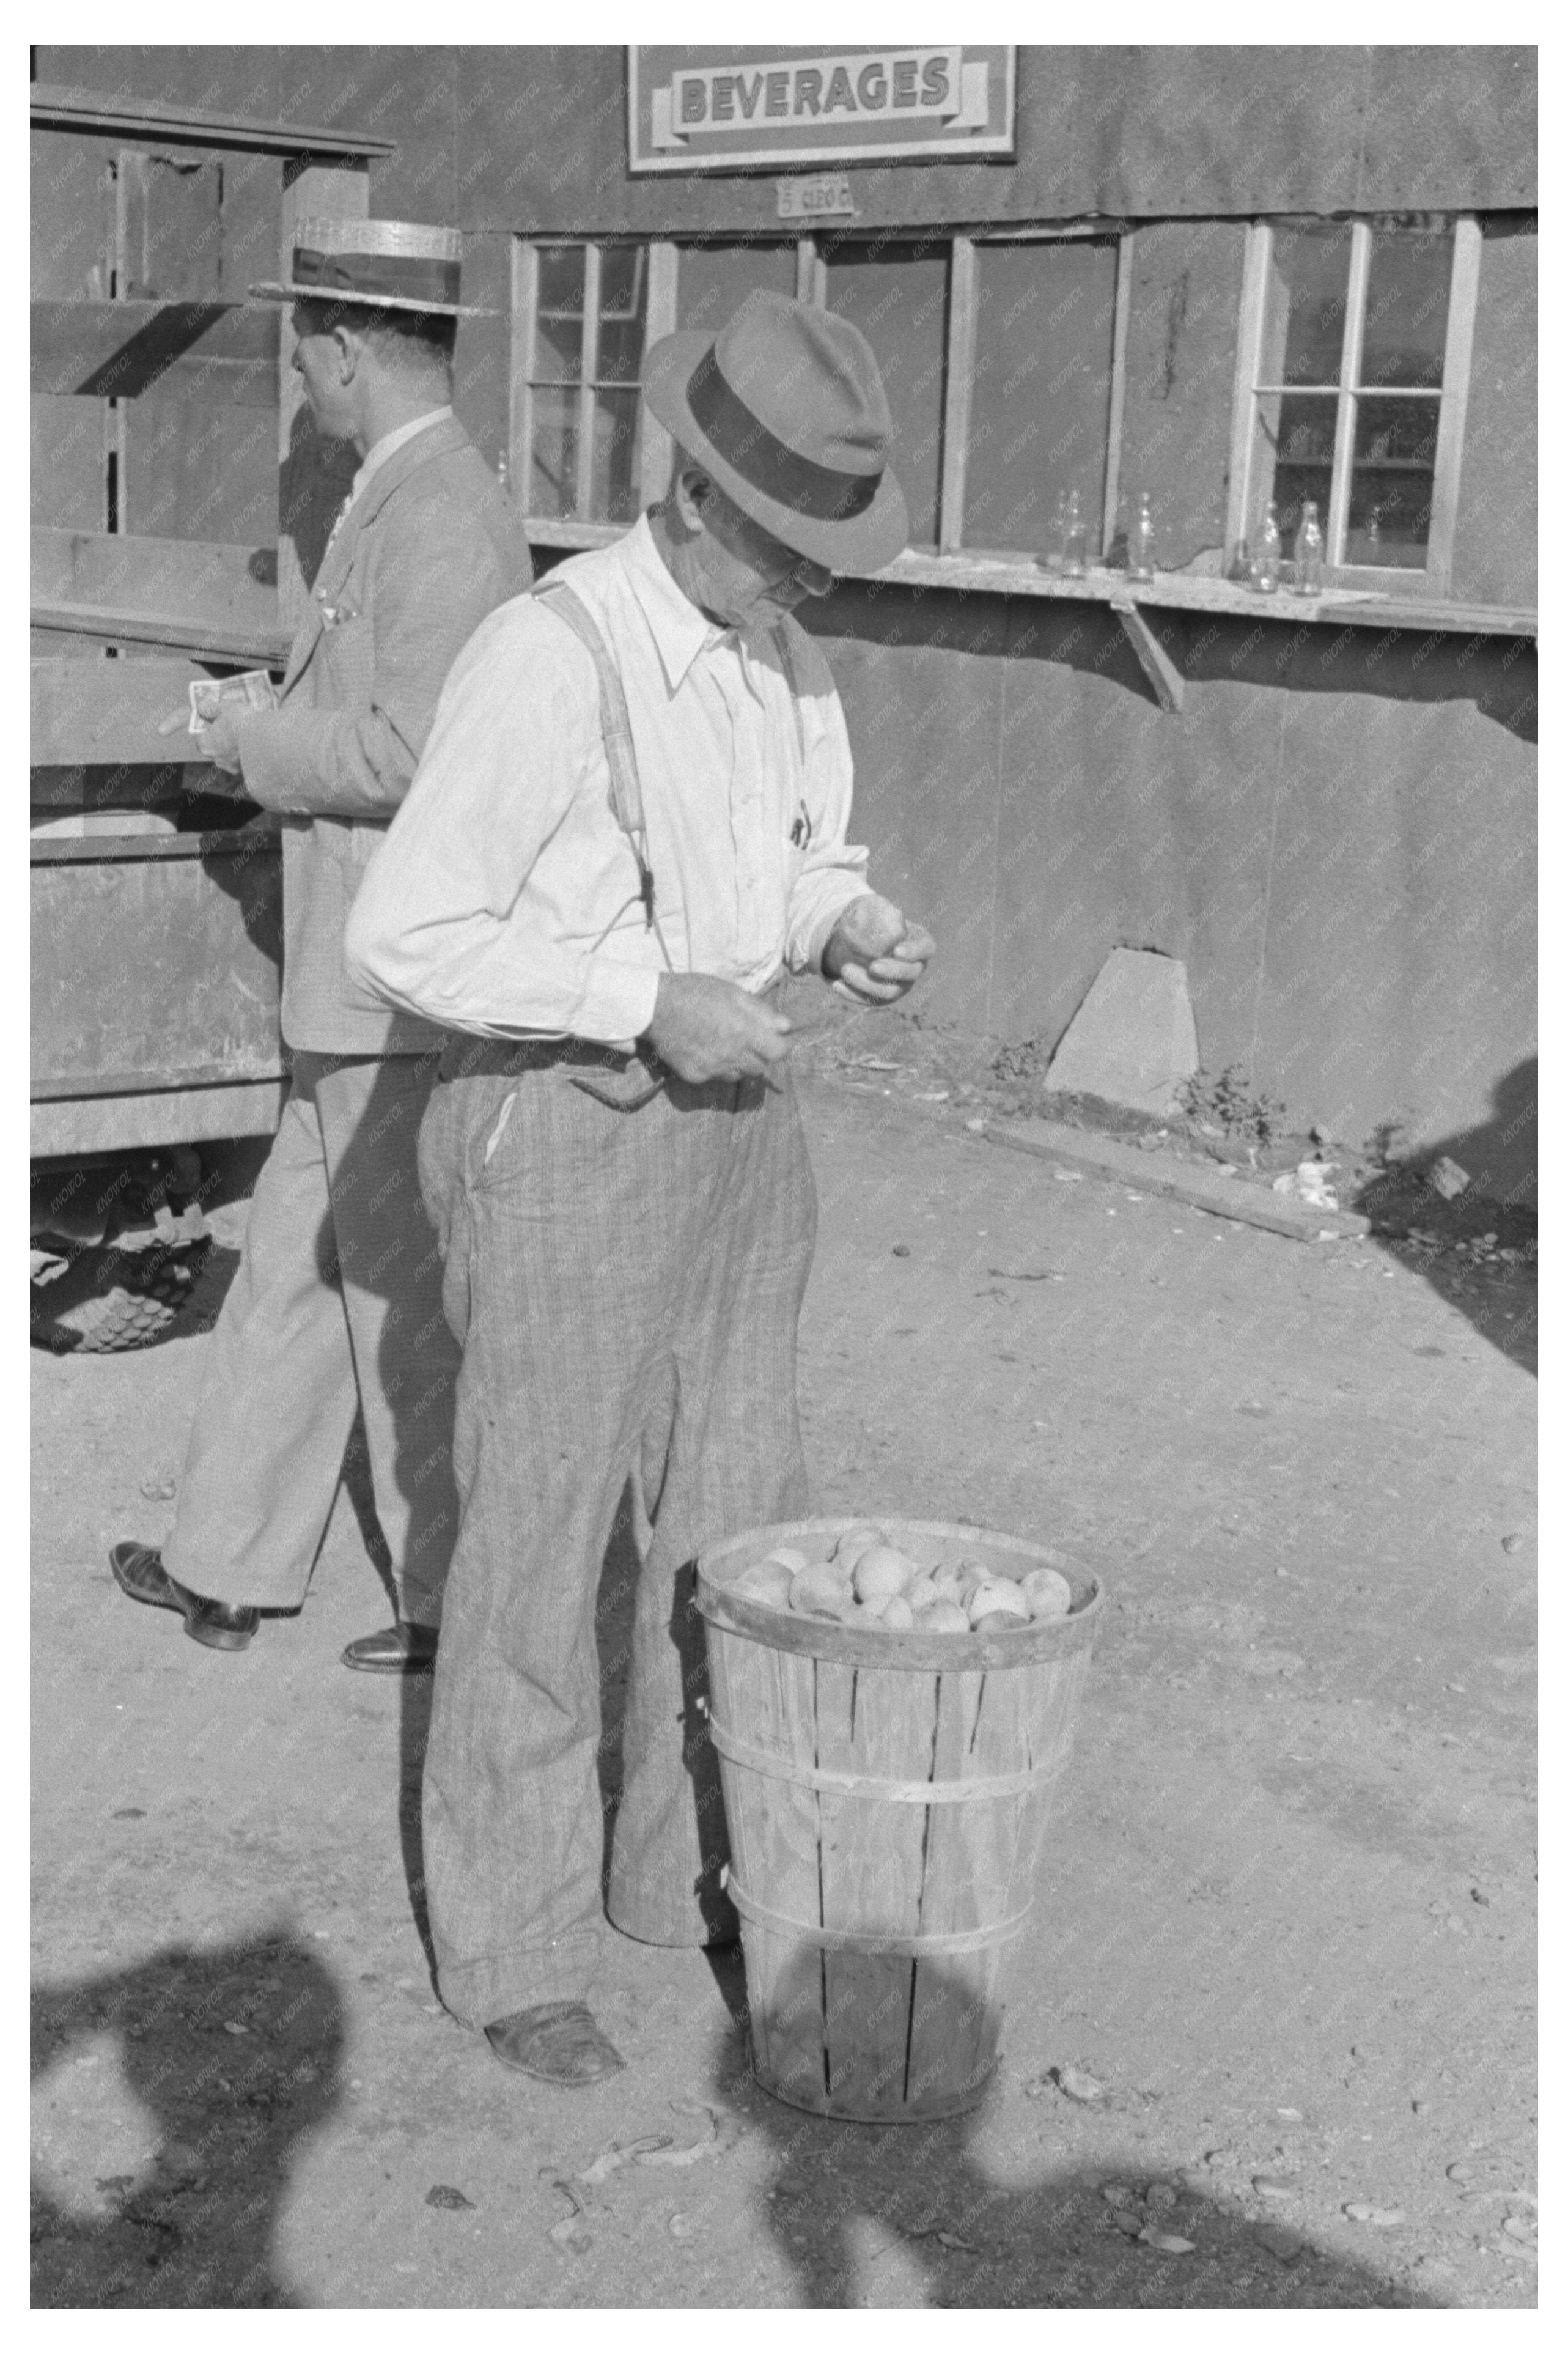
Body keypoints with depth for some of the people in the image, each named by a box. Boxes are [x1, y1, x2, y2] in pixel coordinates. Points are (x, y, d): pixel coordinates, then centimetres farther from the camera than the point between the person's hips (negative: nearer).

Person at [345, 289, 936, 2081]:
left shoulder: (777, 653, 4)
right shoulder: (545, 660, -21)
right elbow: (405, 941, -21)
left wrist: (854, 929, -7)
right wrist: (653, 1005, -24)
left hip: (728, 1118, 7)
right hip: (559, 1138, -7)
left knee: (734, 1518, 13)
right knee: (539, 1549, 3)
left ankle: (690, 1868, 31)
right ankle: (514, 1946, 19)